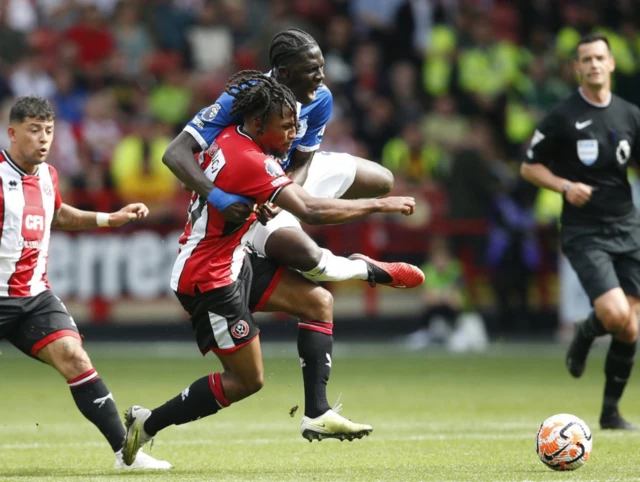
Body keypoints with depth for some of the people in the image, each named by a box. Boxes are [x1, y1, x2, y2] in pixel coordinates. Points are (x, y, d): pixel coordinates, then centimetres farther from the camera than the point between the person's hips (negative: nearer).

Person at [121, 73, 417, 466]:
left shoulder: (227, 139, 1)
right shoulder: (252, 162, -26)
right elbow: (311, 211, -34)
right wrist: (379, 205, -26)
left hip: (231, 261, 10)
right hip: (209, 280, -10)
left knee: (319, 300, 4)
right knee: (247, 380, -2)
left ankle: (317, 414, 1)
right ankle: (147, 424, 8)